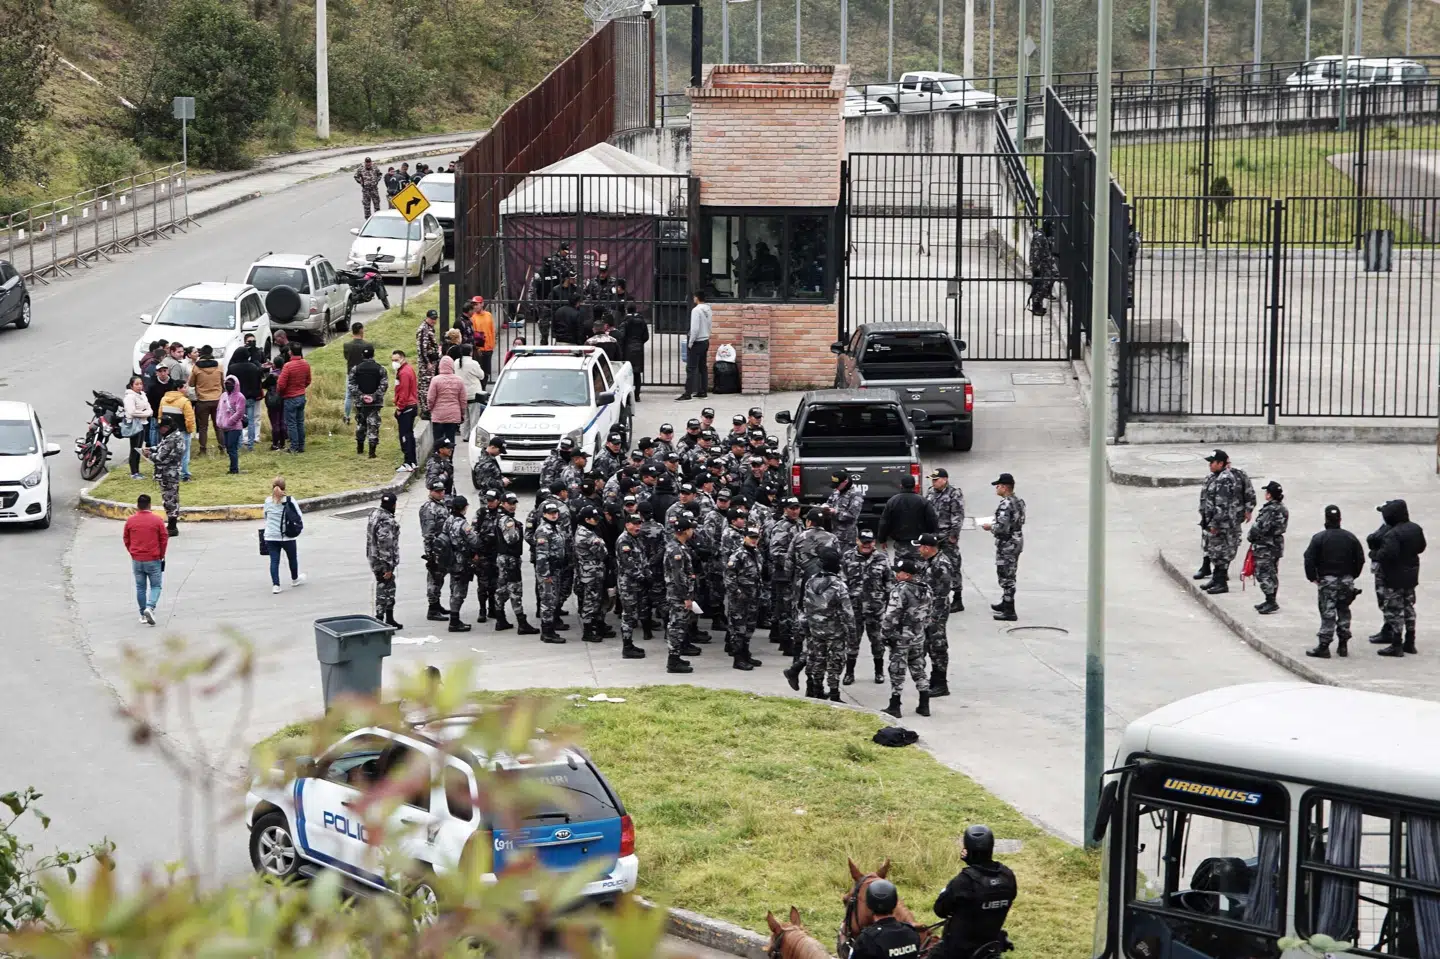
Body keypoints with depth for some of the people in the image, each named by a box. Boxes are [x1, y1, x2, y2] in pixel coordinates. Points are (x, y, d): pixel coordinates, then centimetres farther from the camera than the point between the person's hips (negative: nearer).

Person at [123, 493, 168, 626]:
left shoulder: (130, 520, -2)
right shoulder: (157, 520, -9)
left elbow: (126, 539, 6)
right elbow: (164, 539, -4)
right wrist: (161, 556, 9)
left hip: (136, 560, 2)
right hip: (153, 560, -2)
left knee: (140, 587, 13)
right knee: (155, 586, 7)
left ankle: (143, 615, 16)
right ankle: (150, 608, -16)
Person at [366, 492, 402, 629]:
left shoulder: (375, 514, 6)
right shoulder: (386, 521, -24)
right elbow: (386, 545, -25)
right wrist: (389, 567, -20)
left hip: (374, 557, 10)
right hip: (383, 561, -10)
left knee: (390, 588, 19)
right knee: (383, 590, -1)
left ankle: (389, 619, 29)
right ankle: (380, 621, 4)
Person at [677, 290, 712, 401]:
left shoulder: (696, 310, -18)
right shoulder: (708, 309, 5)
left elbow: (695, 328, -22)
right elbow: (709, 327, 11)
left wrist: (690, 342, -13)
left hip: (697, 342, -8)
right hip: (706, 341, 8)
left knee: (691, 368, -6)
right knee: (702, 368, 13)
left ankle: (688, 393, -8)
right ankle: (703, 392, 16)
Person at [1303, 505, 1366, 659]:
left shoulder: (1319, 538, -9)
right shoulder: (1350, 537, 4)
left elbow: (1309, 559, -12)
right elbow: (1360, 559, 7)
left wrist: (1312, 577, 0)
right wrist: (1352, 576, 16)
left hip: (1327, 580, -4)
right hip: (1346, 580, 4)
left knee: (1327, 613, -4)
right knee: (1344, 611, 14)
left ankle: (1323, 646, -5)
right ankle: (1343, 645, 16)